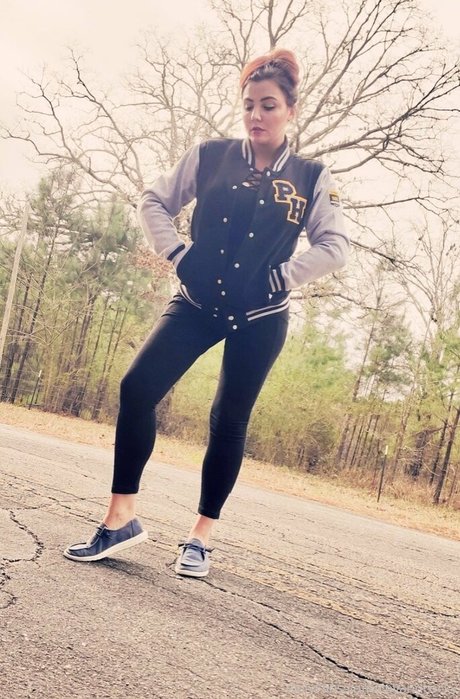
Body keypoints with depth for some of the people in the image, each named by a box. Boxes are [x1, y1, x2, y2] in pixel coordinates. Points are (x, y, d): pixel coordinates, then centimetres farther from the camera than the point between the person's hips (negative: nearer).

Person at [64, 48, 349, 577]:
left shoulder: (311, 178, 0)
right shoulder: (210, 156, 2)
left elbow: (335, 246, 0)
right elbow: (154, 202, 7)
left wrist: (280, 277, -10)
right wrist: (178, 256, -6)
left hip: (260, 316, -1)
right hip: (199, 301, 1)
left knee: (229, 421, 1)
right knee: (137, 387, -14)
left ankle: (200, 537, 16)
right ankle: (120, 518, -3)